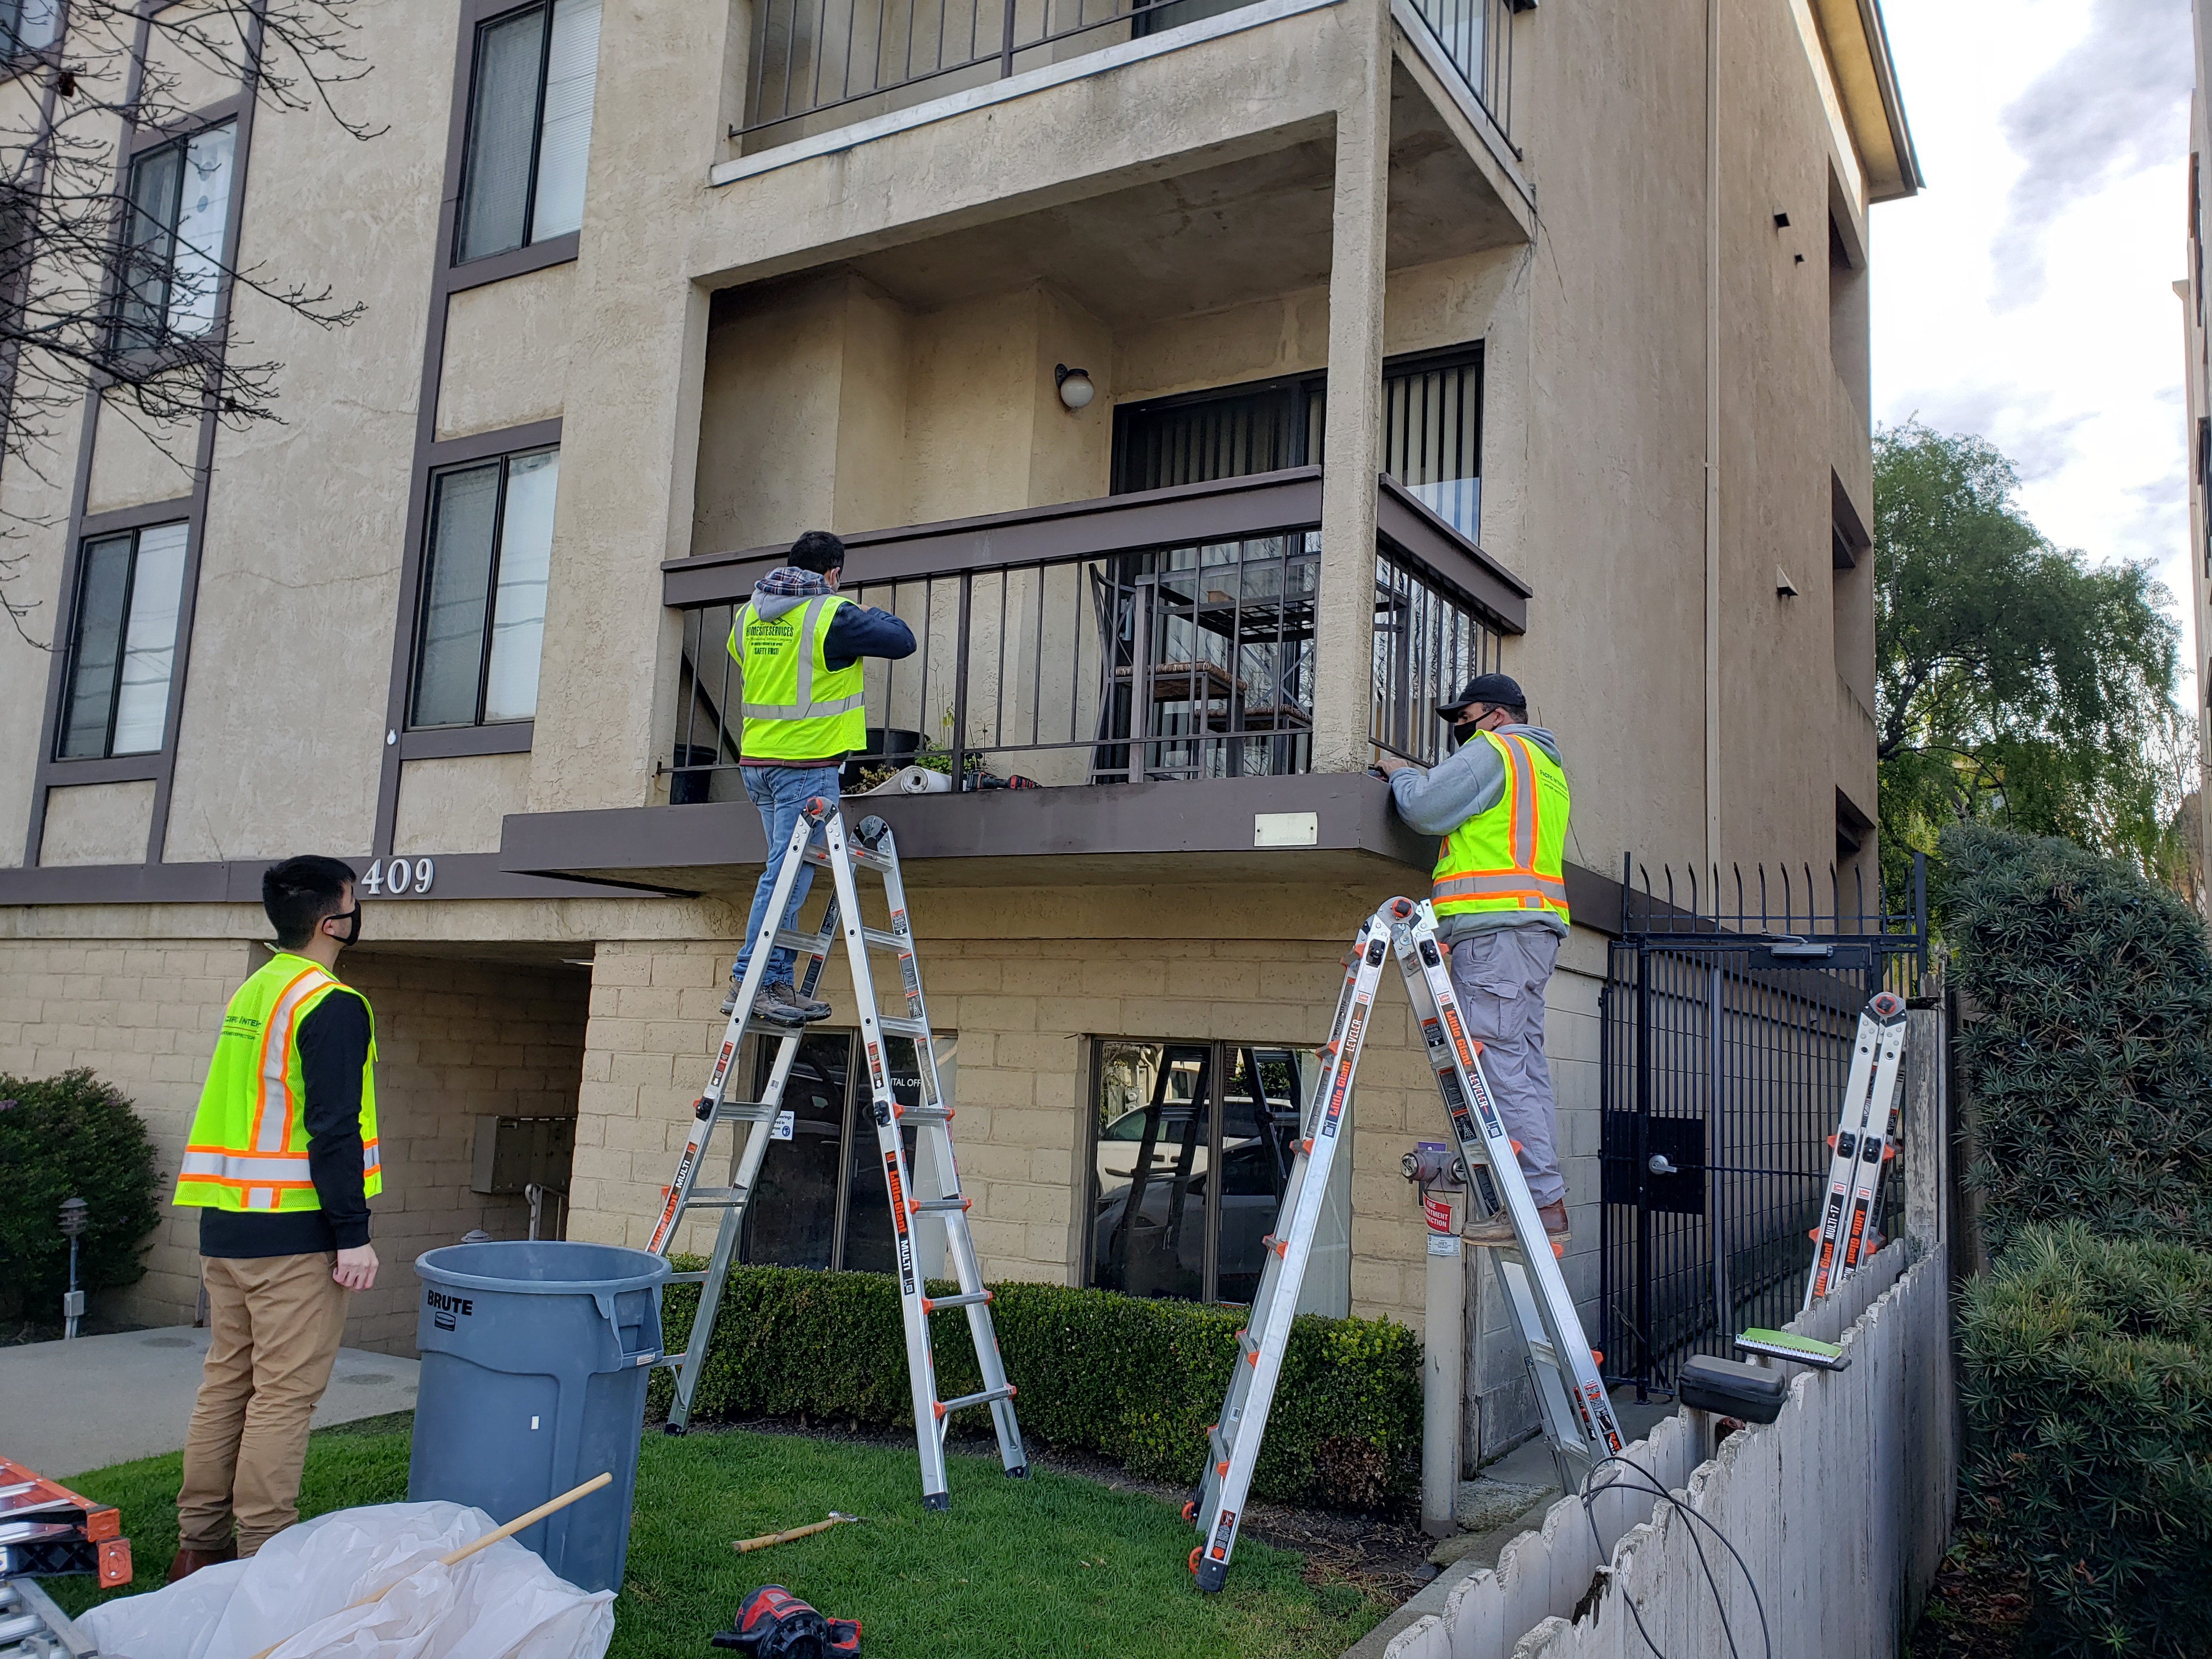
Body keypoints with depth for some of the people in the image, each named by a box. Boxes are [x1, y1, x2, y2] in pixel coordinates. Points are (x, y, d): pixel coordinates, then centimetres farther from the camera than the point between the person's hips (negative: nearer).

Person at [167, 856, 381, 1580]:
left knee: (226, 1380, 15)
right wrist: (353, 1235, -16)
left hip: (224, 1224, 9)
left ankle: (198, 1544, 24)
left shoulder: (250, 995, 14)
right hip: (292, 1232, -9)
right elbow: (333, 1130, -19)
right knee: (284, 1393, -2)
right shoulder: (332, 1005, -14)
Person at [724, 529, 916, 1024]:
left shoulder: (748, 615, 11)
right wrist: (873, 615, 14)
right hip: (807, 762, -8)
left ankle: (779, 984, 13)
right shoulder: (831, 615, -11)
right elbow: (902, 641, -7)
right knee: (787, 874, -5)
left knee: (786, 870, 13)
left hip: (756, 760, 8)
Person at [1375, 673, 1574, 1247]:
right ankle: (1546, 1200, 6)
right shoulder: (1549, 765, 28)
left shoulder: (1491, 752, -2)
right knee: (1524, 1061, 7)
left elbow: (1424, 808, -11)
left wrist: (1402, 774, 10)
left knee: (1500, 1061, -12)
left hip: (1493, 923, -10)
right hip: (1537, 924, 10)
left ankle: (1542, 1201, -14)